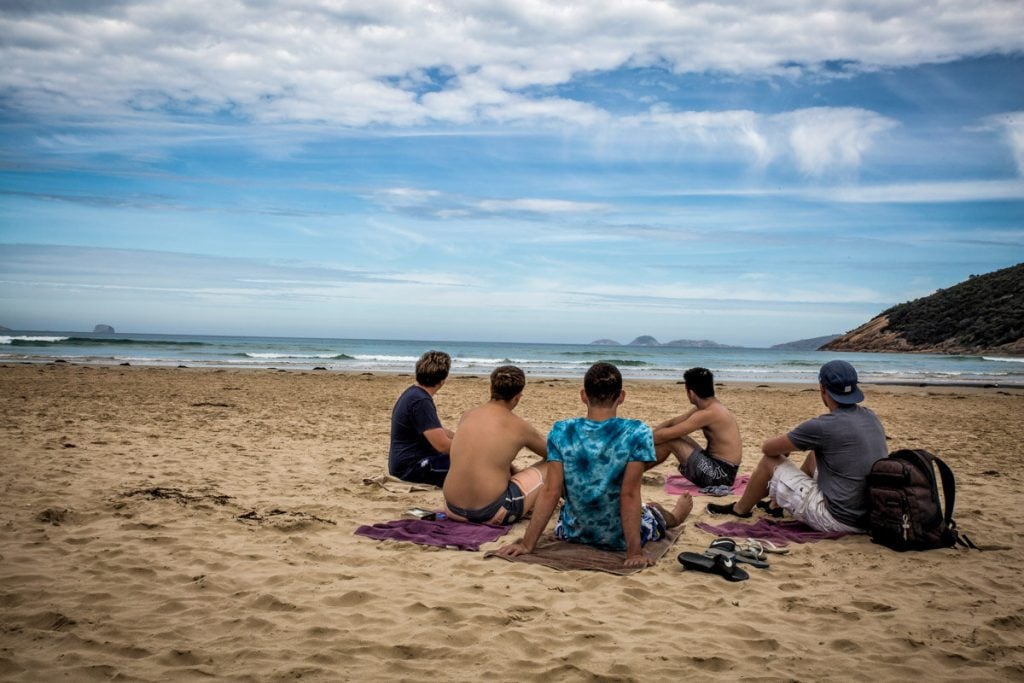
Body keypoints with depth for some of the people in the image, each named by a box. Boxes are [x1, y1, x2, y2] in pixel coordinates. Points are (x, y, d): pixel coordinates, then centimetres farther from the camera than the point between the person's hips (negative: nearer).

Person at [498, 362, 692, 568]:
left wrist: (527, 544, -12)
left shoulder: (561, 432, -16)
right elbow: (629, 495, -24)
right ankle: (674, 516, 67)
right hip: (619, 538, -2)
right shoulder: (637, 433, -23)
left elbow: (550, 492, -17)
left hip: (573, 533, 2)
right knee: (651, 511, 33)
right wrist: (634, 551, -20)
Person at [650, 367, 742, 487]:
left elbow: (665, 435, -19)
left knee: (669, 441, -11)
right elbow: (672, 423, 16)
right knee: (674, 436, 13)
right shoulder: (712, 407, 10)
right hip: (719, 471, 10)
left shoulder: (709, 413, -20)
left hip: (718, 475, -10)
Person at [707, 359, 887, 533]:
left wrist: (784, 446, 17)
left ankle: (739, 509, 29)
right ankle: (777, 504, 45)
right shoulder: (871, 417, 3)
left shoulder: (822, 426, -19)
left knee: (770, 461, 5)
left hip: (838, 521, -7)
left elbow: (768, 447, -7)